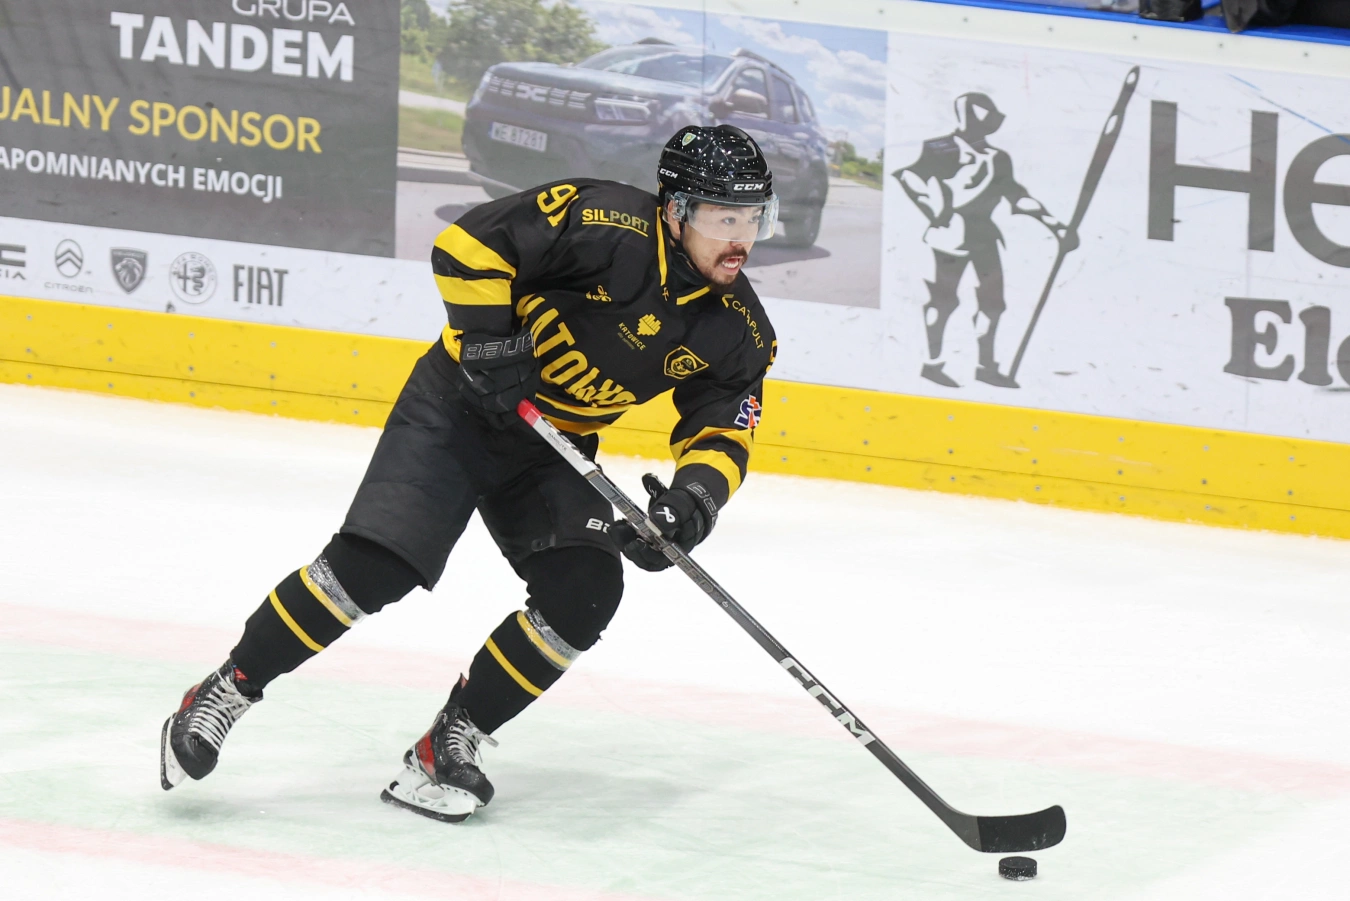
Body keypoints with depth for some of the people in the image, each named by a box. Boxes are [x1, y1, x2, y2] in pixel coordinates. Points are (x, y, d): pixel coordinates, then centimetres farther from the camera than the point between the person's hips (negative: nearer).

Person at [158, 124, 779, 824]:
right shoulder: (605, 225, -23)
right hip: (460, 409, -5)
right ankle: (222, 695, -4)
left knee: (586, 591, -15)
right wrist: (489, 336, -27)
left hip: (551, 450, 5)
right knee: (372, 565, -19)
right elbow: (469, 243, -20)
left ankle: (448, 748, -3)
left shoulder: (736, 330, -5)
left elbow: (724, 430, -3)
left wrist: (694, 497, -22)